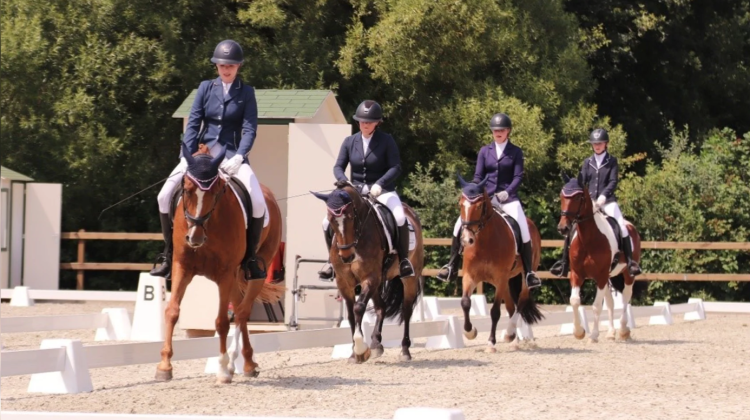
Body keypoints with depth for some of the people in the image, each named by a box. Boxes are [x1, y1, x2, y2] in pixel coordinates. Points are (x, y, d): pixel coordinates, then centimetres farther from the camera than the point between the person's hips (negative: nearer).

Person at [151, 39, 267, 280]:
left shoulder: (246, 93, 3)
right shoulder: (206, 88, 7)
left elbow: (250, 129, -6)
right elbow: (193, 124, 2)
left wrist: (238, 157, -23)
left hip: (232, 155, -2)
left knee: (258, 203, -23)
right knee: (165, 195, -15)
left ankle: (249, 258, -5)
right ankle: (169, 254, -1)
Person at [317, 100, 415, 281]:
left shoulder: (386, 141, -5)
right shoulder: (350, 142, 5)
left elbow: (395, 168, -12)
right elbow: (338, 167, 4)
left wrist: (379, 184, -26)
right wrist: (344, 181, -17)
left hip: (382, 191, -3)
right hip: (355, 191, 3)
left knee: (399, 219, -31)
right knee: (328, 222, -12)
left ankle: (404, 259, -12)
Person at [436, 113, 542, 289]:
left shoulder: (516, 152, 3)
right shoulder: (484, 151, 10)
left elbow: (518, 176, -4)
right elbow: (478, 176, 6)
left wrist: (507, 192, -21)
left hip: (508, 197, -2)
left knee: (523, 228, -21)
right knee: (460, 223, -13)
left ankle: (529, 272, -13)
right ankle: (452, 266, -3)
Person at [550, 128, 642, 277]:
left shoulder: (612, 161, 3)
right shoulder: (588, 162, 12)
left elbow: (613, 182, -7)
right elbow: (582, 180, 5)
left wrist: (603, 195, -23)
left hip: (607, 201, -3)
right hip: (590, 201, 3)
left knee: (621, 226, -20)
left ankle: (630, 261, -16)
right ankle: (564, 262, 4)